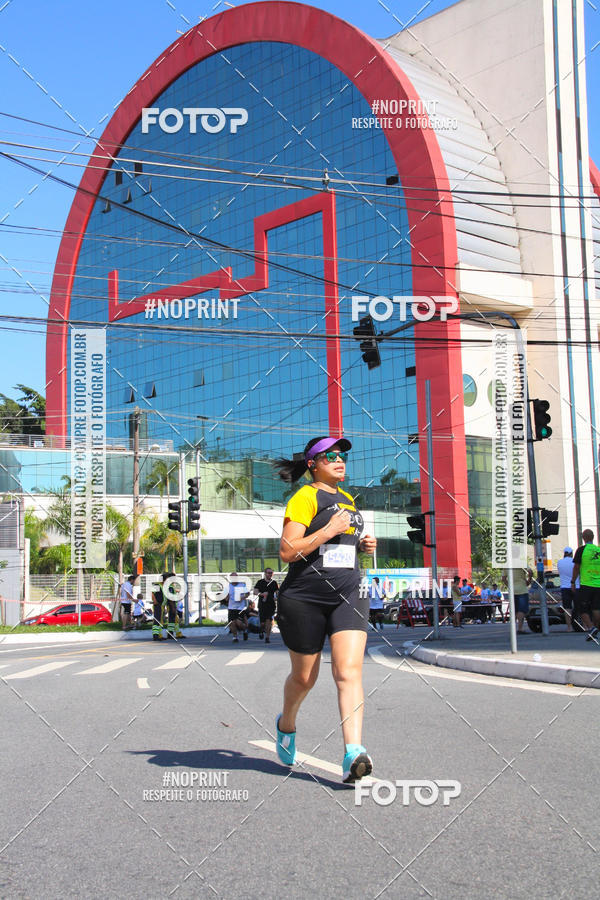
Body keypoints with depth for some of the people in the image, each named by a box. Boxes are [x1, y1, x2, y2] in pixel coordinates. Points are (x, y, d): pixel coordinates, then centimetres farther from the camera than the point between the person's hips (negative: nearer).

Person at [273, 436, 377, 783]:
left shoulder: (347, 499, 17)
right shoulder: (305, 498, -6)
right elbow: (287, 551, -15)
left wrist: (363, 544, 13)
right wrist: (328, 530, -20)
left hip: (349, 597, 5)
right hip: (305, 599, -5)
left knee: (349, 670, -13)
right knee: (304, 677, 9)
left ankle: (353, 754, -21)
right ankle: (286, 725, 40)